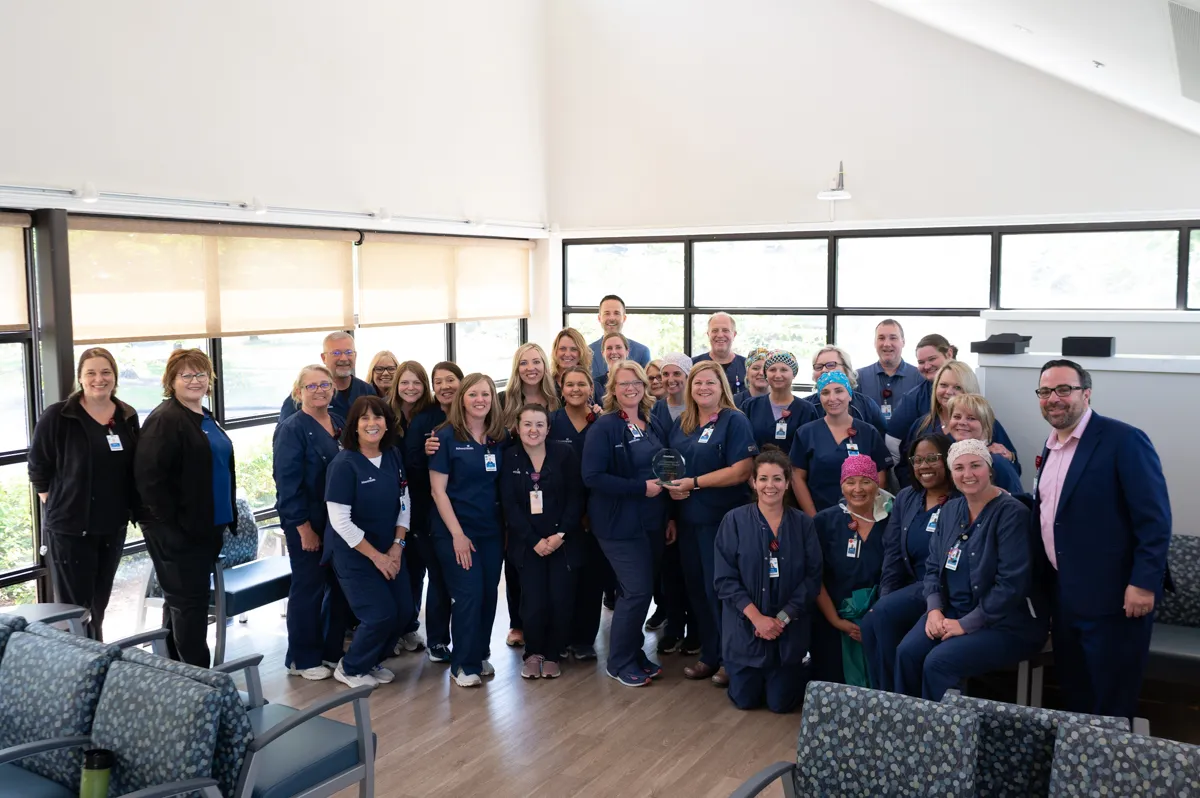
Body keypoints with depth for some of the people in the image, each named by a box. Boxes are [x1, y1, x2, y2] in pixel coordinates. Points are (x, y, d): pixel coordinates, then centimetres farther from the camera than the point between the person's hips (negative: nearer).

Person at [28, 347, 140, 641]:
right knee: (74, 605, -1)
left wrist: (134, 510, 9)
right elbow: (37, 466, -5)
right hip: (70, 525, -5)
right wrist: (55, 505, -6)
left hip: (113, 525, 5)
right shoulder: (57, 416, -10)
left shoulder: (128, 417, 4)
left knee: (99, 604, 18)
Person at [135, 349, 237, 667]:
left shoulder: (205, 418, 15)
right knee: (188, 599, -3)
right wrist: (171, 523, -22)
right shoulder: (164, 420, -14)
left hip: (208, 527, 9)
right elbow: (149, 477, -22)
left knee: (181, 598, 17)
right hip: (178, 531, -9)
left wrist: (229, 518, 19)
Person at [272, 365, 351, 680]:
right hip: (307, 523, -7)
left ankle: (333, 651, 27)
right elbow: (288, 483, -15)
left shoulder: (340, 424, 9)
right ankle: (303, 660, 18)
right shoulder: (292, 429, -11)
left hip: (339, 521, 7)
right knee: (308, 589, 3)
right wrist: (304, 528, -18)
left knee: (339, 586, 12)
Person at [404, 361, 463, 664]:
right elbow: (410, 467, -5)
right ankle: (436, 641, 18)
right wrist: (425, 453, -21)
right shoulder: (422, 420, -2)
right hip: (431, 512, -2)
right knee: (440, 577, 3)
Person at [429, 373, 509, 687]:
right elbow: (438, 490, -11)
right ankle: (464, 664, 9)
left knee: (489, 594, 8)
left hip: (492, 529, 5)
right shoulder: (446, 436, -9)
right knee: (468, 595, -5)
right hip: (455, 530, -5)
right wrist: (457, 534, -15)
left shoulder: (500, 437, 4)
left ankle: (480, 655, 25)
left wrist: (508, 526, 4)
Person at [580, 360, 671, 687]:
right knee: (637, 590, -8)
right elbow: (592, 476, -20)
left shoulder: (654, 425, 9)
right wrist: (641, 487, -20)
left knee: (641, 589, 11)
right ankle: (619, 662, 9)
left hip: (653, 522, 6)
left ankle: (634, 653, 27)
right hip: (621, 524, -6)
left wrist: (670, 516, 10)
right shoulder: (604, 427, -11)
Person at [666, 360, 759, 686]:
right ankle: (709, 656, 24)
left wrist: (694, 483, -17)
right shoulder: (682, 424, 12)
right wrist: (672, 485, -5)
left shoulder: (735, 421, -9)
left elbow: (741, 471, -18)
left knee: (720, 588, -1)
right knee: (696, 587, 11)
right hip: (689, 519, 7)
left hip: (723, 519, -6)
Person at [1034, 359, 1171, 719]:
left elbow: (1155, 519, -17)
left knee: (1111, 706, 4)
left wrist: (1144, 583, -20)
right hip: (1065, 593, 8)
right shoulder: (1051, 446, 10)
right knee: (1073, 693, 17)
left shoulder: (1124, 440, -14)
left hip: (1115, 596, -7)